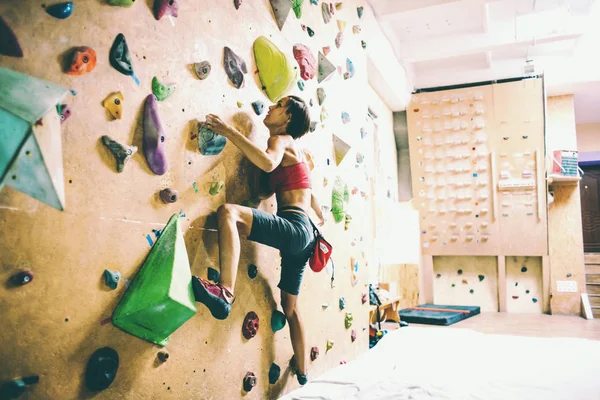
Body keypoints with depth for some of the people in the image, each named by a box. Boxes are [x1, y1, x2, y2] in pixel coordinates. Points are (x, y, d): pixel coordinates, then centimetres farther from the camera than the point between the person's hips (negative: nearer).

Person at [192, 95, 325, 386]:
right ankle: (302, 371, 36)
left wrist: (231, 133, -21)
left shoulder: (281, 139, 0)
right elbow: (307, 191, 37)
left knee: (228, 213, -30)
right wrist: (320, 217, 52)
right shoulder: (294, 149, 26)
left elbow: (268, 162, -25)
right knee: (290, 308, 21)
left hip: (293, 227, -10)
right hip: (303, 233, 10)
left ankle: (225, 294, -45)